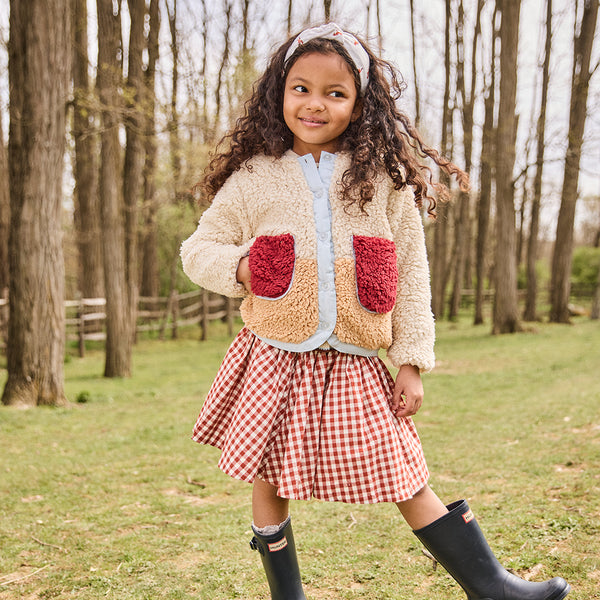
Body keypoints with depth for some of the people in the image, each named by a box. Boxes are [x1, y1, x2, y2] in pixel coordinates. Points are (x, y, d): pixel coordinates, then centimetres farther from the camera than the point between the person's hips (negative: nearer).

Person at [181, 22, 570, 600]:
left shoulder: (384, 180, 1)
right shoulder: (254, 178, 2)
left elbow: (410, 274, 2)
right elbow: (198, 248, 11)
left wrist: (412, 362, -2)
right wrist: (238, 267, -10)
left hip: (354, 365, -1)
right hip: (274, 359, 1)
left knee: (406, 480, 4)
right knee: (269, 478, 10)